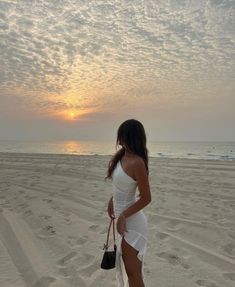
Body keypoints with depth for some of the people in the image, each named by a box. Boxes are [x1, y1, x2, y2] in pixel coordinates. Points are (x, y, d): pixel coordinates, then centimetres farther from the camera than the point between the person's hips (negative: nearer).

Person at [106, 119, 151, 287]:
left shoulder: (137, 162, -25)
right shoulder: (122, 156, 1)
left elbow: (146, 198, -21)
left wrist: (123, 216, -20)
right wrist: (112, 200, 11)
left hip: (131, 222, -9)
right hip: (125, 218, 9)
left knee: (133, 272, 9)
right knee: (131, 268, 27)